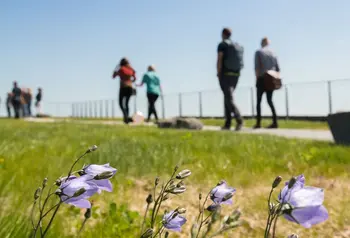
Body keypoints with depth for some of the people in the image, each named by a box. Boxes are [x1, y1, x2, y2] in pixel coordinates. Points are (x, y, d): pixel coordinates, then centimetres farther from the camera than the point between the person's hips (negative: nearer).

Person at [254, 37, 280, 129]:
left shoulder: (259, 52, -1)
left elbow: (256, 67, -10)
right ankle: (275, 122, 0)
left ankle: (258, 123, 0)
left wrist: (257, 78, -5)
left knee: (259, 101, 4)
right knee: (269, 100, 9)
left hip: (262, 79, -4)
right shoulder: (273, 53, 11)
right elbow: (277, 68, 8)